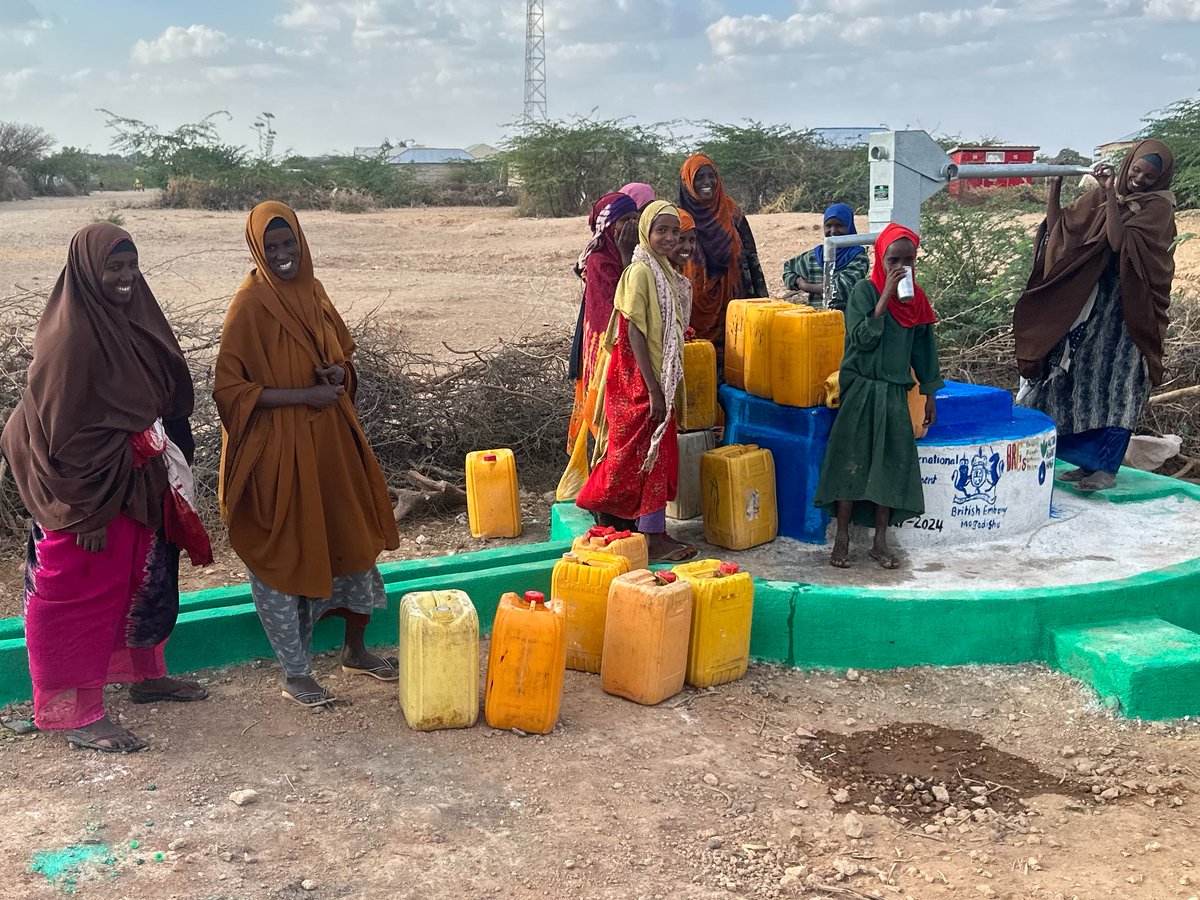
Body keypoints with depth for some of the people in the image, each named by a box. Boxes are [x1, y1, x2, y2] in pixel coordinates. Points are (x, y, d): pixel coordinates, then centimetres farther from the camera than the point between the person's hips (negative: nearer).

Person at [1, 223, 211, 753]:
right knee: (80, 595, 4)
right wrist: (90, 512, -20)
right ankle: (78, 715, 17)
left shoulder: (133, 318, 3)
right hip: (88, 492, -8)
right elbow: (67, 431, -21)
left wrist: (171, 470, 13)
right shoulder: (69, 336, -21)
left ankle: (145, 676, 40)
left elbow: (168, 396, 12)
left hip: (138, 483, 8)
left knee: (145, 579, 21)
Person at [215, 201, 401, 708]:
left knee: (355, 537, 14)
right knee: (282, 553, 5)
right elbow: (229, 389, -16)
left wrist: (339, 373, -5)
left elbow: (344, 356, 18)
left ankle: (355, 651, 32)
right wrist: (305, 394, -21)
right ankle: (295, 674, 20)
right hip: (276, 450, -7)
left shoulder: (312, 293, 6)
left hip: (329, 440, 7)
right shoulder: (249, 305, -13)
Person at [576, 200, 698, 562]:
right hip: (640, 381, -9)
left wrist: (663, 387, 17)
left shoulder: (666, 273, 12)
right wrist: (653, 390, -22)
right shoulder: (640, 272, -15)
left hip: (660, 380, 9)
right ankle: (654, 537, 2)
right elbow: (635, 334, -20)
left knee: (654, 454, 13)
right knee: (649, 454, -4)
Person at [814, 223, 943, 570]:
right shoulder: (865, 290, -8)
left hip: (894, 392, 4)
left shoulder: (916, 298, 6)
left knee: (890, 464, 5)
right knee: (852, 462, -2)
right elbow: (861, 338, -19)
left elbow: (923, 347, 13)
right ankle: (842, 538, 6)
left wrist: (930, 392, 12)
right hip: (862, 389, -4)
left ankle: (880, 541, 14)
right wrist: (886, 297, -23)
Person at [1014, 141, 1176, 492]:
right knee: (1081, 380, 7)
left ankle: (1107, 468, 0)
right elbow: (1061, 228, 5)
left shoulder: (1158, 207, -8)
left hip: (1129, 306, -5)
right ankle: (1089, 459, 17)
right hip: (1090, 300, 5)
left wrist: (1111, 193, -19)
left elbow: (1120, 241, -22)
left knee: (1116, 384, -5)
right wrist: (1054, 190, -5)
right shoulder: (1102, 195, 7)